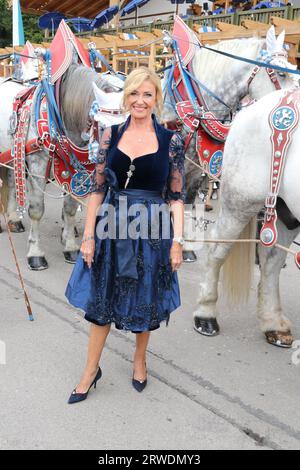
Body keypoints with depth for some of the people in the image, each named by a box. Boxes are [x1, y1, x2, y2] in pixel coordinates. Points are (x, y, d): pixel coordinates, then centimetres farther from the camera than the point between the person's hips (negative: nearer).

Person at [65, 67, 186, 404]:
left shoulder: (171, 140, -4)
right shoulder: (111, 135, 1)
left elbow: (176, 196, -3)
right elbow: (97, 188, 0)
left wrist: (177, 241, -8)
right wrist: (89, 236, -3)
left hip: (152, 231, -1)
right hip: (112, 228, 2)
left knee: (145, 301, 14)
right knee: (100, 299, 10)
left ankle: (139, 359, 40)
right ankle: (92, 369, 29)